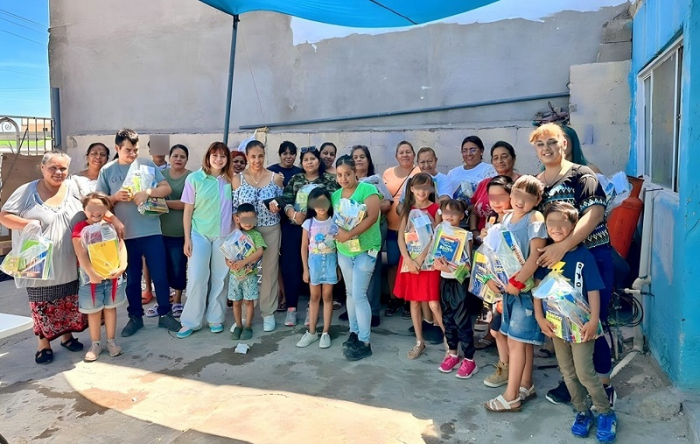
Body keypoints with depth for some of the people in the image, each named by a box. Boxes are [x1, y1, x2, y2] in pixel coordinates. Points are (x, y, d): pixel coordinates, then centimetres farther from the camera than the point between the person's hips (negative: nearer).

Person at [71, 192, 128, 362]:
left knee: (110, 308, 13)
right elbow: (81, 254, -16)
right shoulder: (80, 228, -8)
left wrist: (122, 267, -19)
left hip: (112, 275, 2)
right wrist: (92, 273, -26)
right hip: (90, 276, -2)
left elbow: (121, 246, -4)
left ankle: (111, 341, 26)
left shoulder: (111, 225, 3)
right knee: (94, 311, 9)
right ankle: (96, 344, 23)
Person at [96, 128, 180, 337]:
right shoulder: (107, 171, 3)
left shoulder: (147, 165, 2)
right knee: (132, 277, 12)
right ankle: (135, 317, 25)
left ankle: (165, 314, 19)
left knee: (160, 275, 5)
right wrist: (115, 197, -15)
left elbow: (167, 188, -1)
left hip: (151, 230, 0)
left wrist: (148, 192, -18)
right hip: (125, 233, 1)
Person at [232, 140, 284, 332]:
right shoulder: (237, 179, 0)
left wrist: (276, 207, -15)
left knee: (270, 269, 5)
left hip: (271, 230, 0)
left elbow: (281, 204, 7)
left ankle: (268, 313, 18)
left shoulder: (275, 178, 1)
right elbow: (234, 207, 2)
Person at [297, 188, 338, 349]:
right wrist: (305, 269, -1)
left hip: (330, 261, -1)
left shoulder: (335, 222, -4)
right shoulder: (308, 223, -3)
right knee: (314, 297, 10)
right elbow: (304, 247, 1)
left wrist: (339, 266, -3)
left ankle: (325, 332, 15)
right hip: (314, 261, 1)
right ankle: (311, 332, 20)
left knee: (327, 296, 6)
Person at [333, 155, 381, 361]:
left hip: (365, 250, -6)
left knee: (359, 295, -9)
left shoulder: (368, 190, -10)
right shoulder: (335, 195, 8)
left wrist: (349, 234, -25)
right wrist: (338, 233, -13)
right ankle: (354, 333, 27)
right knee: (350, 293, 14)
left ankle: (365, 342, -1)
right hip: (343, 251, 6)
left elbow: (372, 217, -21)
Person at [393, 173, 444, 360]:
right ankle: (419, 342, 21)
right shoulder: (408, 209, 8)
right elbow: (401, 237, 0)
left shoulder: (436, 209, -3)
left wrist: (421, 259, -18)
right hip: (410, 260, 4)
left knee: (434, 304, -6)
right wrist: (409, 260, -13)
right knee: (414, 301, 9)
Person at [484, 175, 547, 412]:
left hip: (526, 287, -7)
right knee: (522, 340, 17)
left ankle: (511, 397, 8)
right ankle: (526, 386, 31)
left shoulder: (535, 219, -14)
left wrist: (517, 282, -23)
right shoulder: (506, 217, 8)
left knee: (516, 340, -2)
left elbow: (536, 256, -23)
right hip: (507, 286, 7)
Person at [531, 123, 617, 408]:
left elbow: (594, 214, -22)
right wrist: (544, 256, -2)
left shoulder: (582, 176, -8)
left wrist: (561, 247, -31)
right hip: (557, 263, 5)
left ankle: (605, 385, 20)